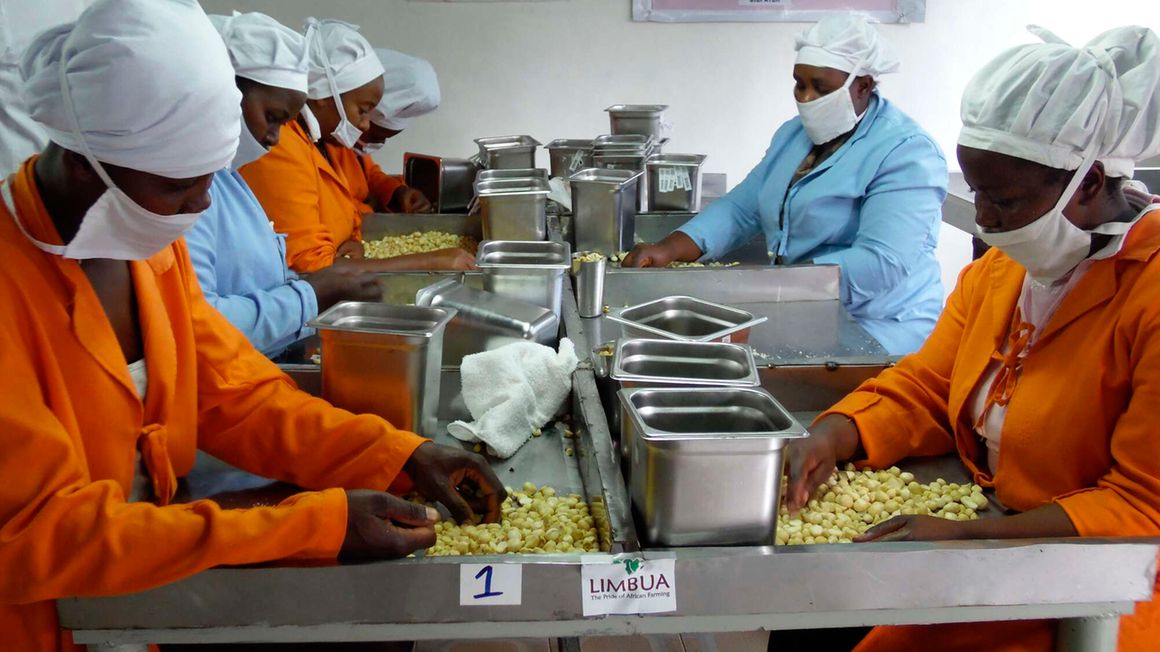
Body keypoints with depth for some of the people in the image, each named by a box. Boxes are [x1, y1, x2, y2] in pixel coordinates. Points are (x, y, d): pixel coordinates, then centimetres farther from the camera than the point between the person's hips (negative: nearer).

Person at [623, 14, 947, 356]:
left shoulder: (907, 154, -13)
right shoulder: (794, 134, 14)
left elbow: (881, 263, -24)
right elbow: (740, 208, 9)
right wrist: (667, 250, -8)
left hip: (878, 329, -7)